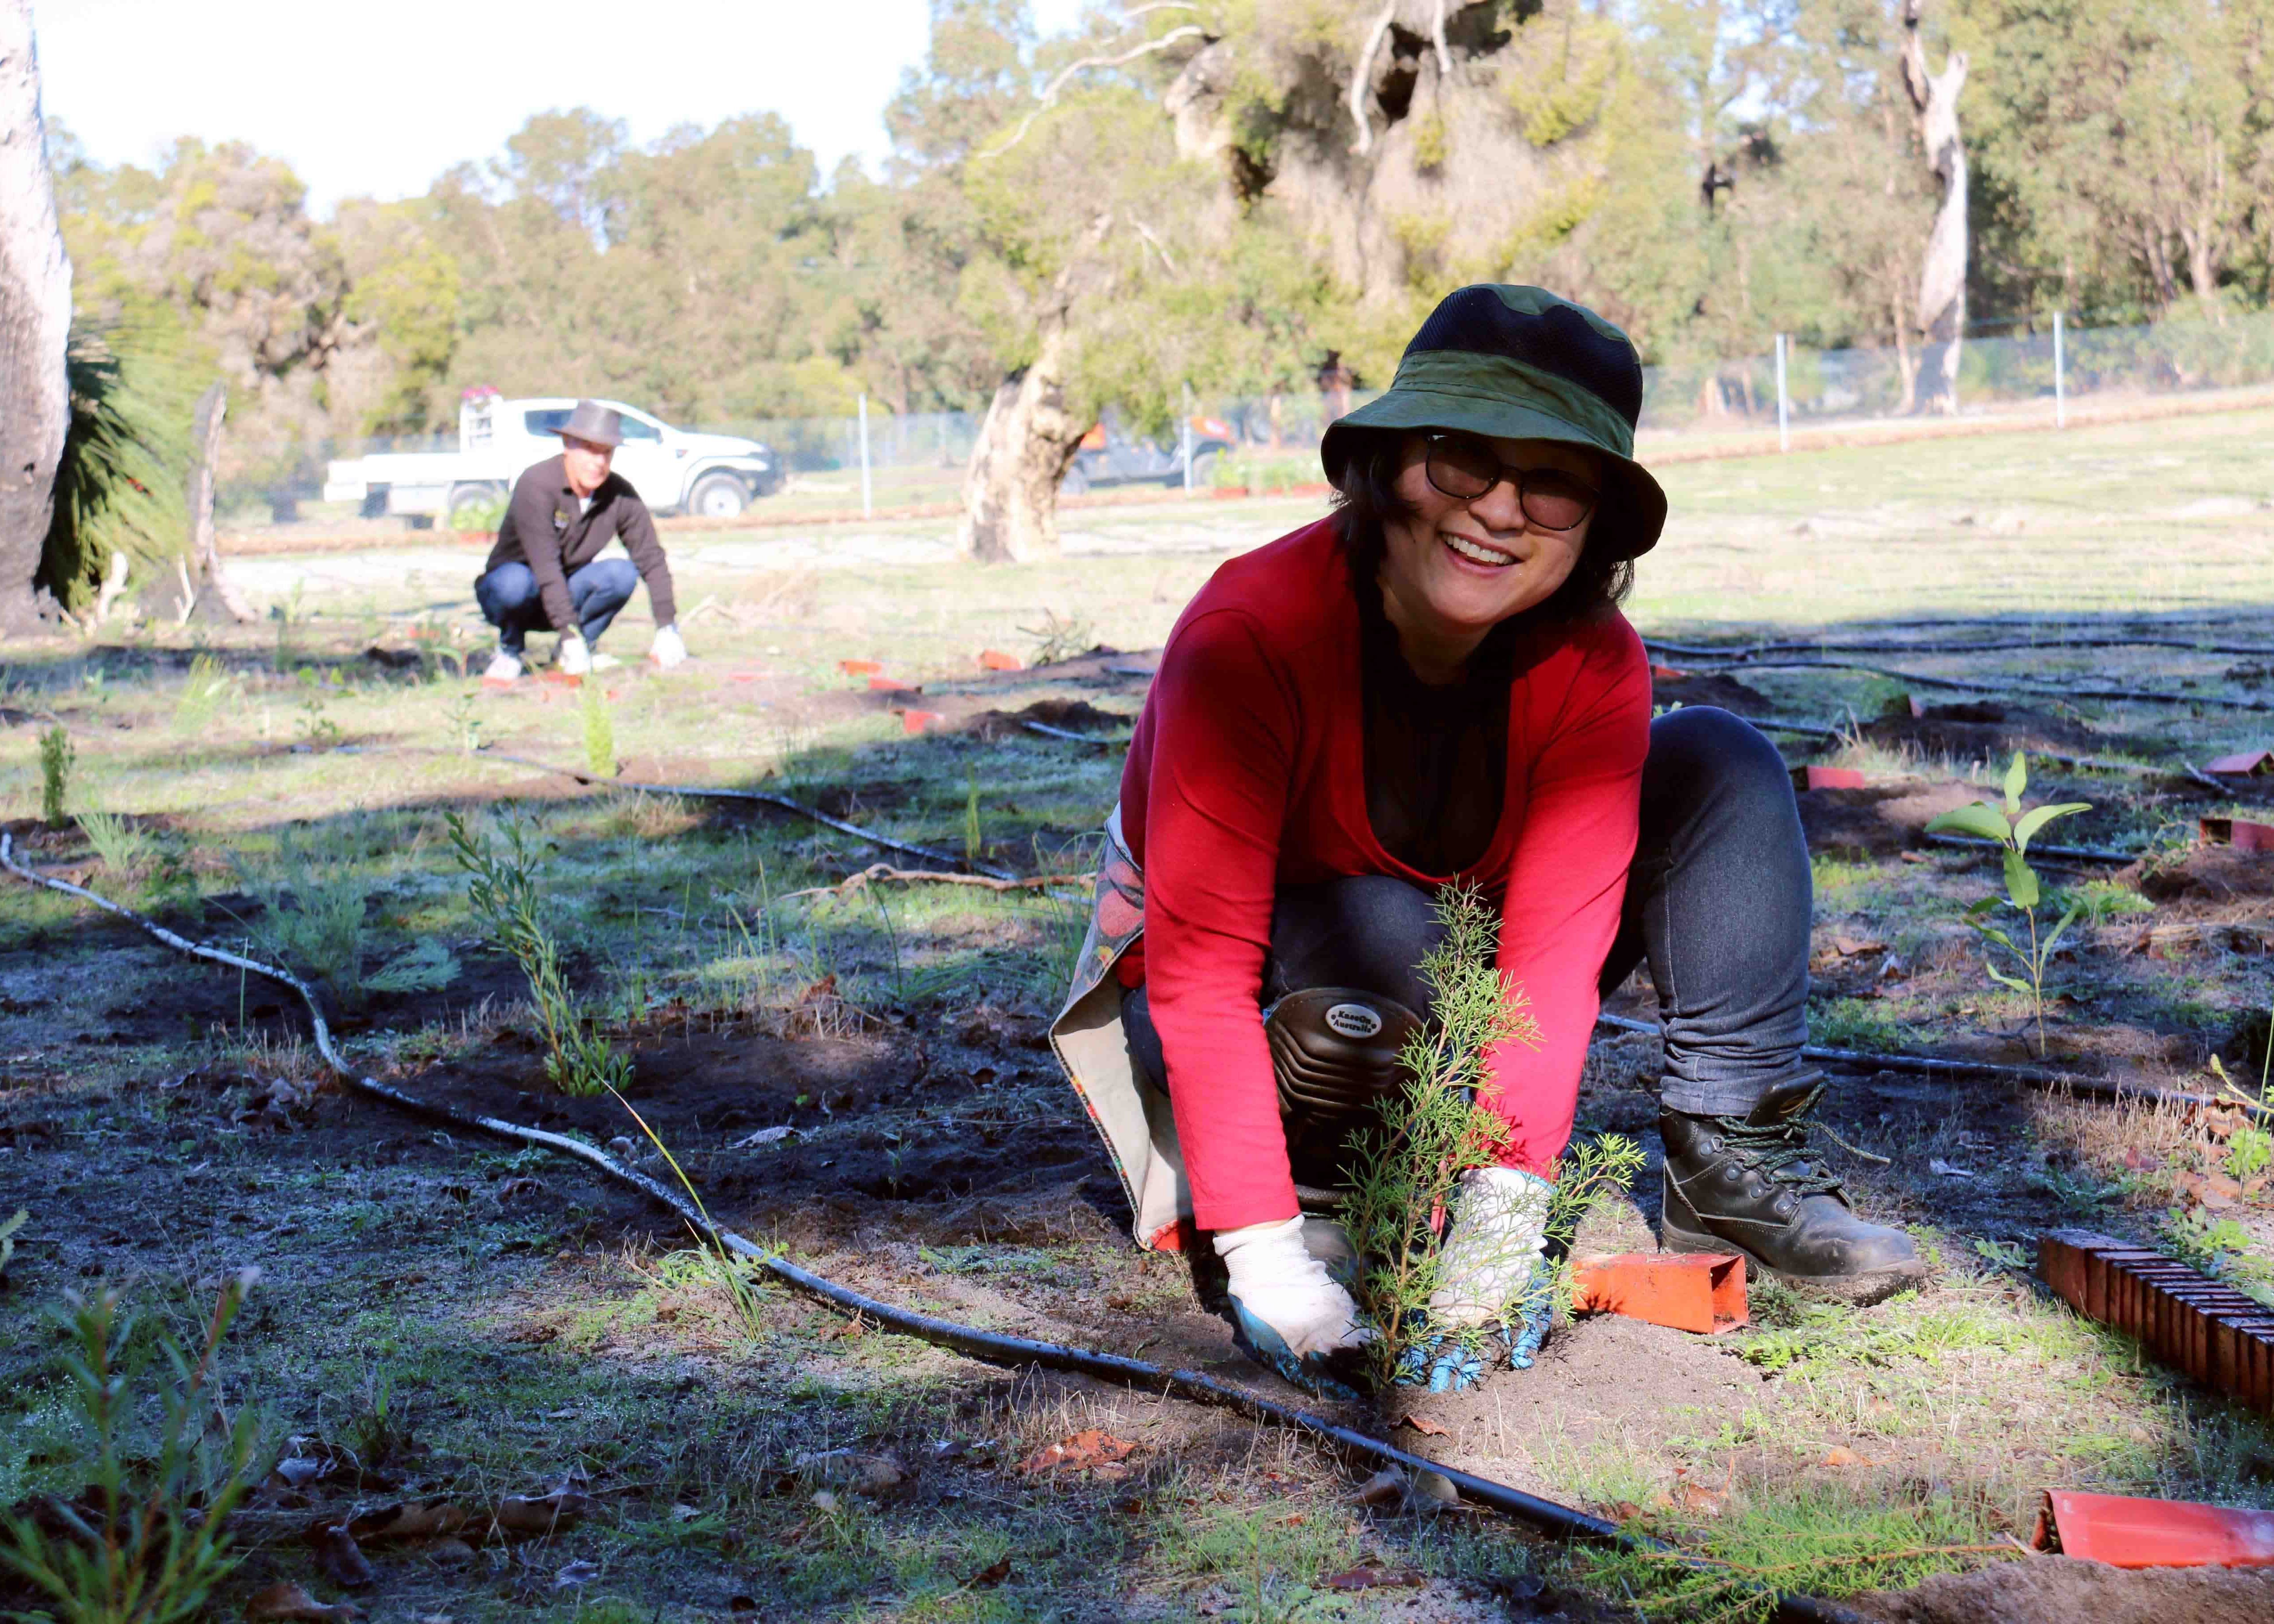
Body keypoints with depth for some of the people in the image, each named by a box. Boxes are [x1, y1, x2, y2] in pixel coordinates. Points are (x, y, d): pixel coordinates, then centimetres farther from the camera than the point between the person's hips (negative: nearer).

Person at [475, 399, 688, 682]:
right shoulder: (537, 485, -26)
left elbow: (652, 559, -9)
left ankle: (570, 654, -5)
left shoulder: (621, 495, -10)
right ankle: (510, 650, -7)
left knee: (621, 574, -23)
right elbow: (546, 567, -33)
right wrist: (571, 635, -39)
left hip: (567, 596, 4)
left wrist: (667, 629, -20)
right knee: (516, 581, -38)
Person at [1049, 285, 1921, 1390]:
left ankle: (1730, 1169, -10)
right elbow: (1204, 969, -35)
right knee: (1381, 932, -40)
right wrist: (1263, 1251, -40)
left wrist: (1508, 1199, -35)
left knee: (1722, 768, -13)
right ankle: (1309, 1194, -10)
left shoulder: (1594, 666, -20)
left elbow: (1555, 939, -24)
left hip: (1457, 1010, 4)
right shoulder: (1249, 635, -32)